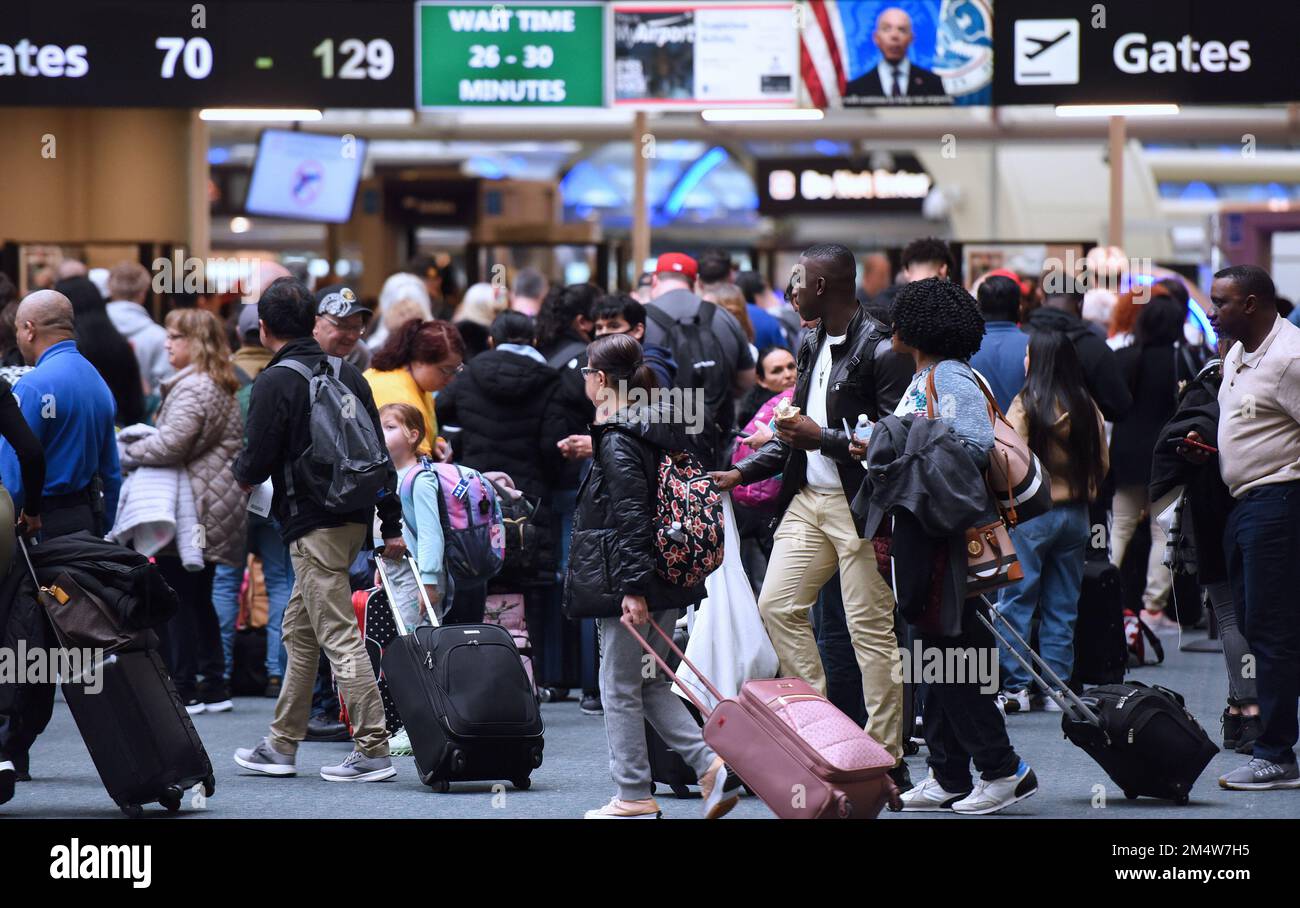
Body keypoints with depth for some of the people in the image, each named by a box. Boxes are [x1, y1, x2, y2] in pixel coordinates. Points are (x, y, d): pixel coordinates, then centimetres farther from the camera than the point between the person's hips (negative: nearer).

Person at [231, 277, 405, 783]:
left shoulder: (274, 384, -11)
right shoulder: (347, 374, 11)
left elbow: (257, 462, -12)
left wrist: (242, 474, 13)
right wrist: (392, 523, 14)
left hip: (313, 524, -8)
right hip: (354, 515, 8)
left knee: (339, 636, -7)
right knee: (298, 630, 17)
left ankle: (373, 751, -9)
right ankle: (282, 746, 23)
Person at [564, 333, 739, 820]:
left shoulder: (617, 440, -15)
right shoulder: (662, 428, 10)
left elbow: (630, 518, -21)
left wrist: (632, 587, -23)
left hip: (625, 579, -9)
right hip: (669, 577, 9)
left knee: (620, 688, 1)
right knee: (650, 683, 15)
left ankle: (634, 797, 6)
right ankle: (710, 765, 2)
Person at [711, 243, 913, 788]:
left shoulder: (880, 350, -13)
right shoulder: (812, 344, 15)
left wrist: (824, 438, -20)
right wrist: (743, 471, 16)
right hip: (808, 498, 9)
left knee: (870, 628, -6)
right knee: (777, 605, 4)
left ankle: (887, 760, 0)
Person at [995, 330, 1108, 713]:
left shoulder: (1026, 404, -12)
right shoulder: (1087, 406, 3)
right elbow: (1102, 463, 8)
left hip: (1032, 513, -5)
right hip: (1075, 514, 5)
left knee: (1016, 602, 1)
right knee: (1062, 606, 11)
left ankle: (1016, 686, -2)